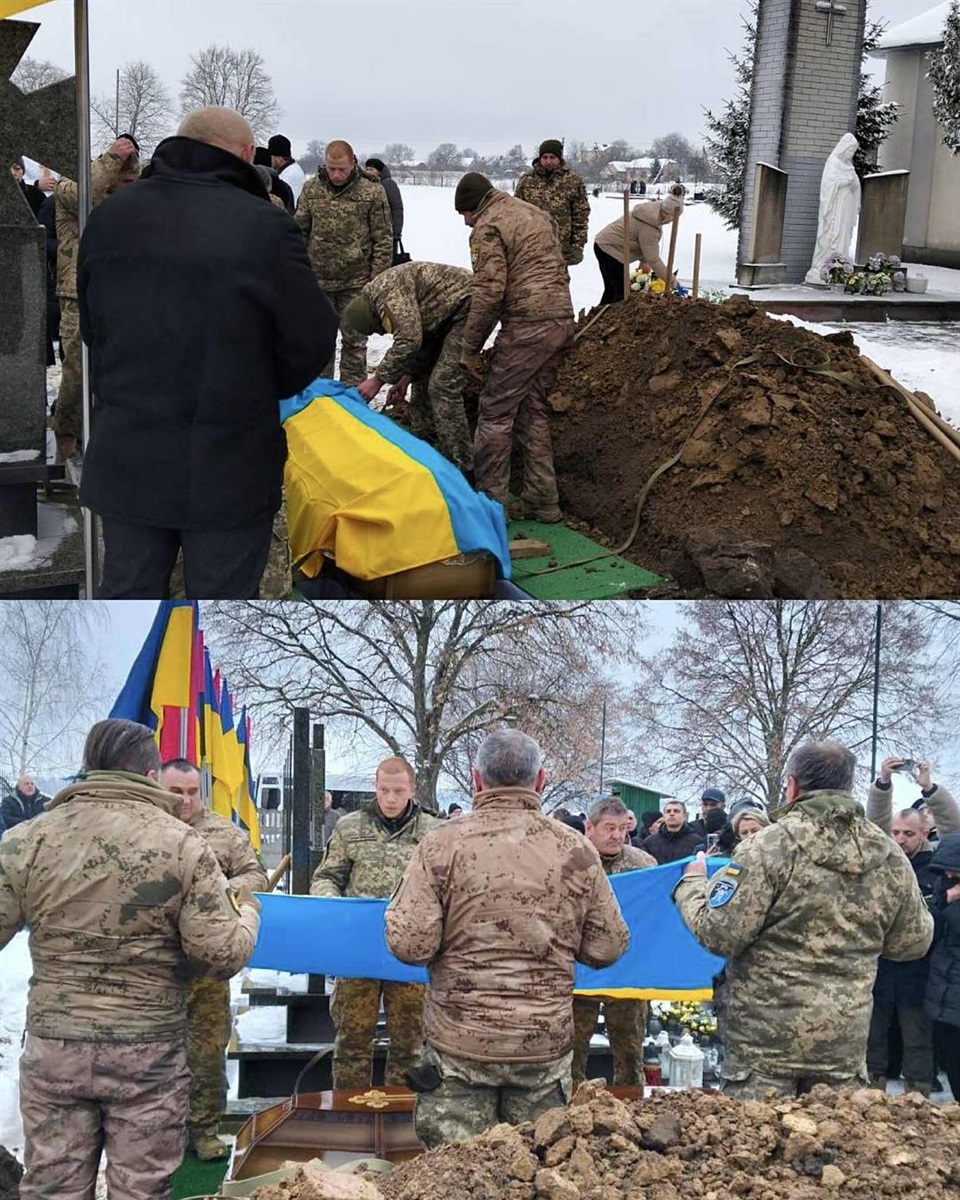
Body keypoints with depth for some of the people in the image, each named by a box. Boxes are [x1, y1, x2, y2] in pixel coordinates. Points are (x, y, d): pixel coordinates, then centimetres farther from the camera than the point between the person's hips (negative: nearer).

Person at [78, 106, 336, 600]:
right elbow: (313, 339, -9)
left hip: (125, 460, 5)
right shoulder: (264, 226, -16)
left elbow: (91, 325, 11)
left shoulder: (108, 217, 2)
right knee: (220, 596, 9)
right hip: (227, 468, -4)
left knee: (127, 592, 16)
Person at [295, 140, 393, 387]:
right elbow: (300, 232, 9)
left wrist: (377, 280, -8)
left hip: (355, 282, -3)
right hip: (318, 279, 3)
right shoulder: (311, 188, 2)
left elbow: (383, 240, -4)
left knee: (354, 342, 6)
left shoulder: (372, 192, -6)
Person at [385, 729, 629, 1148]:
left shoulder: (442, 846, -9)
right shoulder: (576, 851, -2)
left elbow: (410, 945, -14)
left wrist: (398, 907, 7)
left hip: (460, 1042, -2)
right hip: (547, 1044, 2)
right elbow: (607, 948, 1)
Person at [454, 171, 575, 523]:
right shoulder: (537, 214, 22)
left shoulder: (488, 227, -5)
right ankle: (542, 501, 18)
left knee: (495, 412, -1)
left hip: (527, 325, -9)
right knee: (533, 409, 17)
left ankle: (490, 501, 0)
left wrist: (469, 349, -9)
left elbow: (489, 291, -14)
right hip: (563, 321, 9)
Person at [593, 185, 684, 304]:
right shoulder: (649, 227, -27)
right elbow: (653, 259, -23)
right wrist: (669, 279, -17)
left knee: (611, 289, 16)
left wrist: (643, 261, 5)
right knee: (622, 292, -6)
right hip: (610, 250, -10)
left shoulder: (652, 209, 3)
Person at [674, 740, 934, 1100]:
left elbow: (718, 935, -15)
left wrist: (692, 884, 4)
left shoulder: (769, 847, -14)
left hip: (764, 1039, -4)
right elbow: (913, 943, 11)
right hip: (845, 1039, 4)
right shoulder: (891, 858, 1)